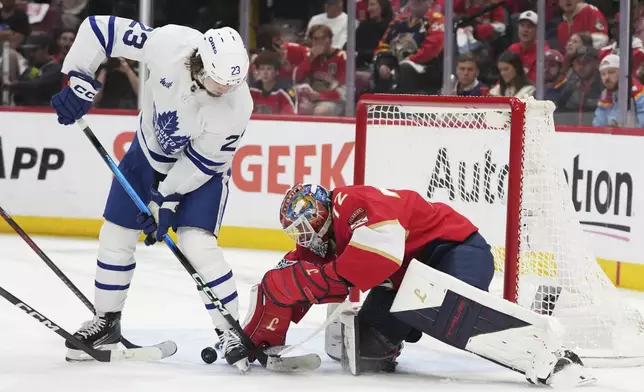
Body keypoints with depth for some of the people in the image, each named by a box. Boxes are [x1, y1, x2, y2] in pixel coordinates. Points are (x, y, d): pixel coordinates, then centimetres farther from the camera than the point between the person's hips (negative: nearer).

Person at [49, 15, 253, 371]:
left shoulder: (236, 106, -34)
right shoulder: (169, 44, -34)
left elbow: (203, 162, -23)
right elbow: (100, 28, -24)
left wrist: (167, 199, -22)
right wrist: (79, 82, -25)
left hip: (200, 167, -3)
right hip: (149, 151, 4)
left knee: (197, 244, -20)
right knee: (115, 235, 6)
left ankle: (231, 332, -9)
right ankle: (106, 322, 25)